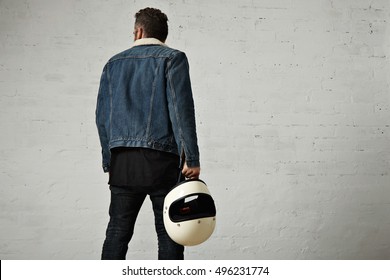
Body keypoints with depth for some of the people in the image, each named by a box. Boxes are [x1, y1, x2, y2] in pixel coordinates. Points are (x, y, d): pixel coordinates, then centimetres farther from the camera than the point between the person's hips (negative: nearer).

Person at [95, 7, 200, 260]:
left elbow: (102, 117, 12)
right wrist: (192, 159, -10)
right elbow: (181, 109, -10)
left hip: (122, 162, 4)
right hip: (162, 161, -3)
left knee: (117, 232, 10)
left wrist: (109, 162, 18)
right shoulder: (172, 58, 1)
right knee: (169, 234, 3)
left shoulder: (114, 63, 14)